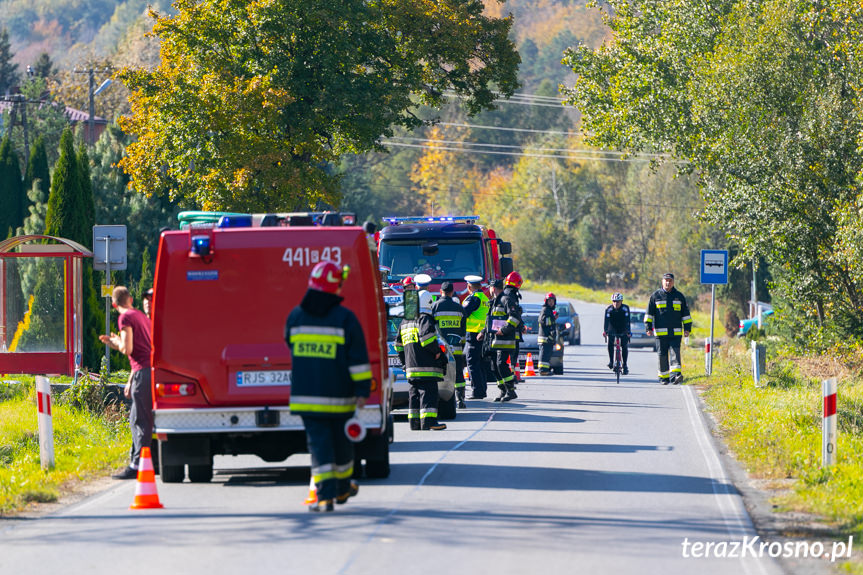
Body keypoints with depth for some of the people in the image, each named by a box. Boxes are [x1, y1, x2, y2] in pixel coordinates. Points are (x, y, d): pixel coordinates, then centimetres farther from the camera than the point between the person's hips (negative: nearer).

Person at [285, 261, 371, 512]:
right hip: (339, 395, -1)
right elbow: (358, 358, -9)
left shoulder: (296, 316, 2)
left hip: (306, 395, 1)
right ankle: (342, 489, 32)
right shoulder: (345, 318, -6)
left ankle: (325, 494, -14)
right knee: (341, 441, 16)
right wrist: (362, 390, -7)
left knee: (318, 442, -2)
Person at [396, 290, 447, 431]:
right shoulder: (425, 319, -7)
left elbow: (399, 344, 24)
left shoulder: (405, 321, 20)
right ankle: (428, 420, -20)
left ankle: (414, 421, 14)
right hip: (426, 366, -8)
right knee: (428, 391, -11)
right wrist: (437, 353, -10)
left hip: (411, 366, 8)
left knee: (415, 393, 13)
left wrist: (405, 361, 28)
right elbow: (427, 335, -22)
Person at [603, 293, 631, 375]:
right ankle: (611, 361, -8)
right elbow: (607, 321, -26)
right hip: (612, 330, 1)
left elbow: (627, 321, -26)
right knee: (610, 343, -22)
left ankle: (625, 366, -3)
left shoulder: (625, 308, -18)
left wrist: (629, 332, -37)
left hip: (623, 331, -1)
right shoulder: (609, 309, -16)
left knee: (624, 346, -12)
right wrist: (605, 331, -41)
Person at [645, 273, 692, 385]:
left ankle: (675, 374, -24)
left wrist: (687, 328, 8)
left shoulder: (679, 296, 11)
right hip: (661, 332, 0)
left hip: (676, 332, 0)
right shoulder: (656, 296, 7)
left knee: (675, 352, -13)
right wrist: (648, 327, 0)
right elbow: (649, 312, 8)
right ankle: (663, 377, 12)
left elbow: (685, 313, 16)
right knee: (662, 354, 3)